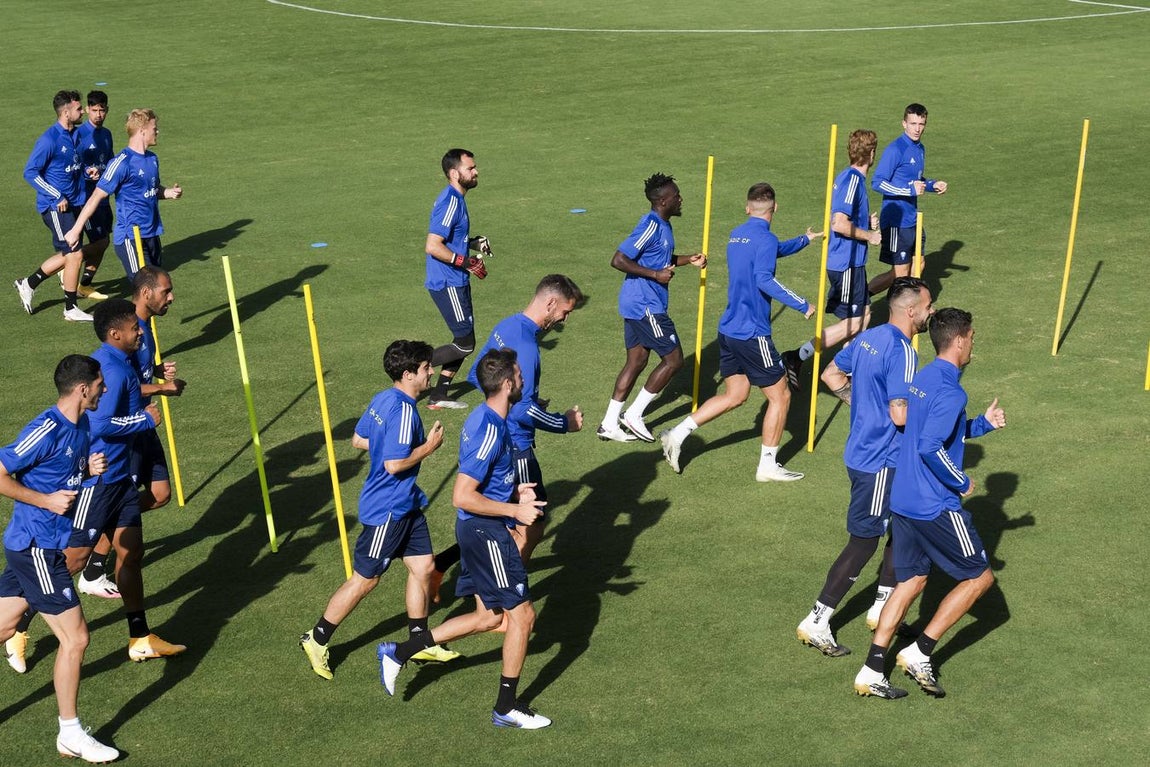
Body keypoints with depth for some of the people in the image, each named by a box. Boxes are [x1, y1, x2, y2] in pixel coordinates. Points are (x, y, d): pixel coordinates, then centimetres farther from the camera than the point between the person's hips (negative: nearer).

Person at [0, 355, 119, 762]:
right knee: (75, 637, -3)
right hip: (36, 548, -9)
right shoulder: (46, 430, -20)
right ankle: (70, 735, 9)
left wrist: (89, 470, 2)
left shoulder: (82, 425, 7)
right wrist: (46, 500, -21)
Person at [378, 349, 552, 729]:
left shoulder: (485, 418, 8)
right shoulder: (490, 430, -23)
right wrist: (515, 510, -20)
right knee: (522, 613, 1)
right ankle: (507, 708, 15)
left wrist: (514, 492, 9)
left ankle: (399, 652, 21)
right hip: (486, 531, -10)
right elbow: (462, 497, -26)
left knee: (489, 617, 16)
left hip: (478, 530, 10)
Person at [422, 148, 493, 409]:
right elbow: (432, 246, -25)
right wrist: (466, 263, -20)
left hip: (456, 282, 10)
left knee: (465, 341, 14)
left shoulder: (456, 199, 13)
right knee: (465, 343, -6)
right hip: (448, 284, -10)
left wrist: (473, 243, 9)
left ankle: (438, 396, 20)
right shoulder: (450, 202, -19)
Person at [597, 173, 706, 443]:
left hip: (638, 305, 10)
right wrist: (655, 274, -21)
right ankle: (634, 415, 4)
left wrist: (689, 259, 13)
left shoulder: (663, 225, 12)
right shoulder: (651, 226, -19)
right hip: (645, 306, -10)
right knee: (673, 360, -3)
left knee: (636, 361, 13)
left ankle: (610, 423, 16)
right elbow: (618, 260, -24)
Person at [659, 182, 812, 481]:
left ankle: (677, 434, 11)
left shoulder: (736, 235, 13)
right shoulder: (766, 239, -15)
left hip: (729, 330, 8)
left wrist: (804, 240, 41)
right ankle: (768, 466, 10)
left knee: (734, 395, 19)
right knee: (780, 396, 6)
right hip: (753, 334, -8)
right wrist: (802, 305, -28)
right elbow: (764, 279, -31)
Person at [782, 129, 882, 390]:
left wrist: (867, 222, 9)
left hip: (851, 262, 10)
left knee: (864, 312, 17)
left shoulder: (850, 177, 11)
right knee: (853, 323, -7)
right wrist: (869, 235, -13)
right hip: (846, 263, -10)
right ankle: (797, 358, -9)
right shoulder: (852, 179, -18)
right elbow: (839, 224, -26)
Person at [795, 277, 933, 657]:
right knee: (863, 543, 0)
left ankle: (881, 608, 30)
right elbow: (901, 415, -27)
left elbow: (832, 375, 16)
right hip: (881, 464, -9)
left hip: (861, 452, 9)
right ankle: (816, 623, 7)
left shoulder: (868, 337, 5)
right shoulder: (902, 352, -22)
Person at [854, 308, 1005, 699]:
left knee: (911, 581, 15)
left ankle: (872, 671, 11)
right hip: (936, 507, -9)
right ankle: (919, 653, 7)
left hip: (903, 501, 9)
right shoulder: (950, 391, -19)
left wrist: (983, 423, 22)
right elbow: (930, 448, -29)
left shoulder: (923, 379, 11)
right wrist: (961, 483, -15)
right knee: (979, 577, 8)